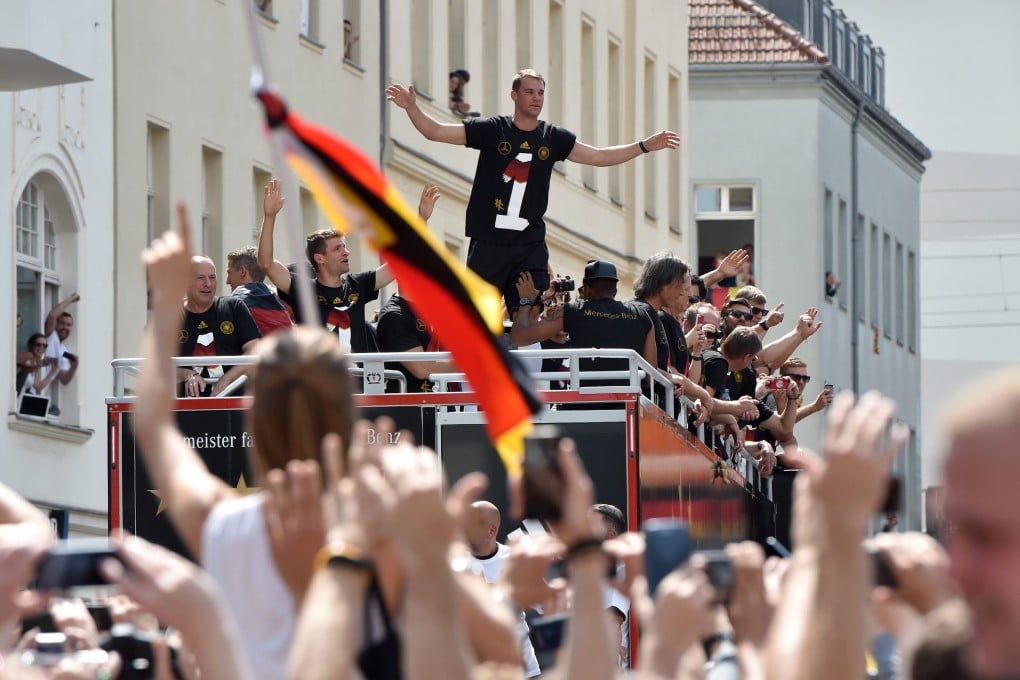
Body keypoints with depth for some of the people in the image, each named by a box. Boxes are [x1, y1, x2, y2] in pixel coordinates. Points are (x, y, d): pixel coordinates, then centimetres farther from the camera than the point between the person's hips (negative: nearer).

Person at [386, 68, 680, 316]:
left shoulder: (553, 138, 8)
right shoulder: (491, 130, -1)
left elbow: (600, 157, 14)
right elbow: (436, 132, -3)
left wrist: (645, 145, 8)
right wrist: (412, 108, -19)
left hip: (531, 245, 3)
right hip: (489, 241, -2)